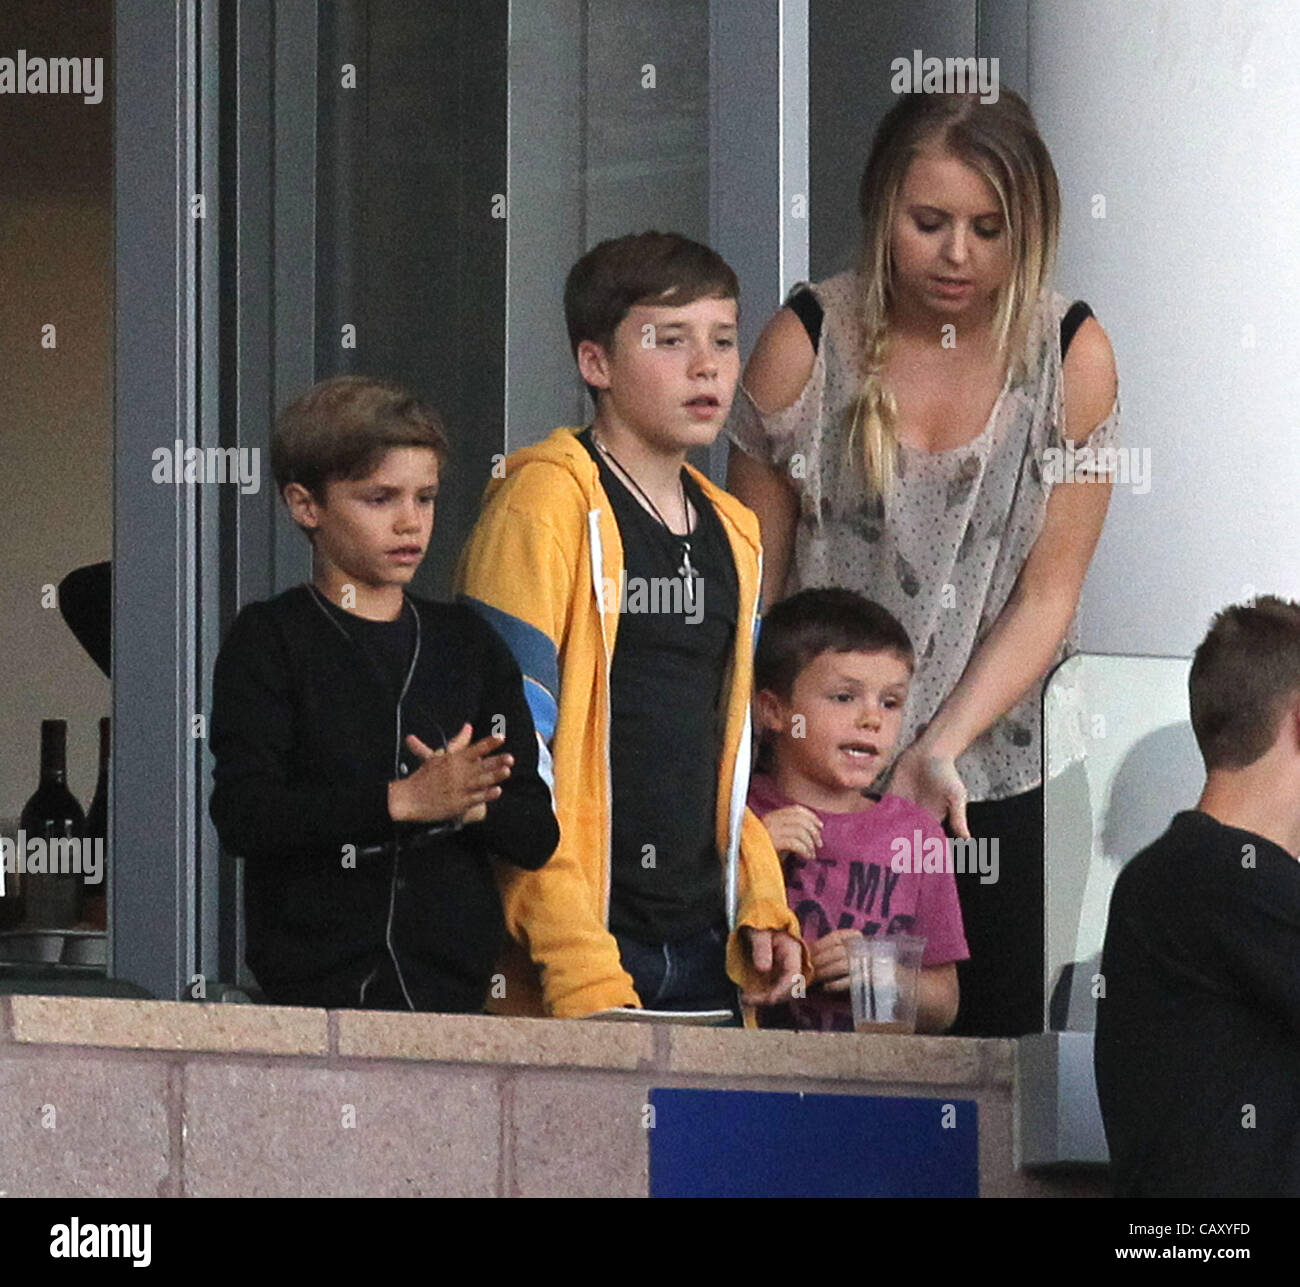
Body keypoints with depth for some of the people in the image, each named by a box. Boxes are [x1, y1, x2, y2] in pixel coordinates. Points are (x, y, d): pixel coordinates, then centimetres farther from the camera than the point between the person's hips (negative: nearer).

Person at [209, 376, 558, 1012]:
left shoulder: (469, 644, 15)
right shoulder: (268, 639, 3)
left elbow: (537, 835, 11)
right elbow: (242, 815, -11)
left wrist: (466, 804, -11)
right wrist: (402, 800, -17)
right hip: (311, 978, -3)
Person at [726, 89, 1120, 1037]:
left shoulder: (1071, 356, -5)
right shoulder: (806, 345, -6)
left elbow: (1047, 595, -4)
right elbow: (750, 584, 0)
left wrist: (941, 747, -16)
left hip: (991, 778, 1)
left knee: (991, 1053, 1)